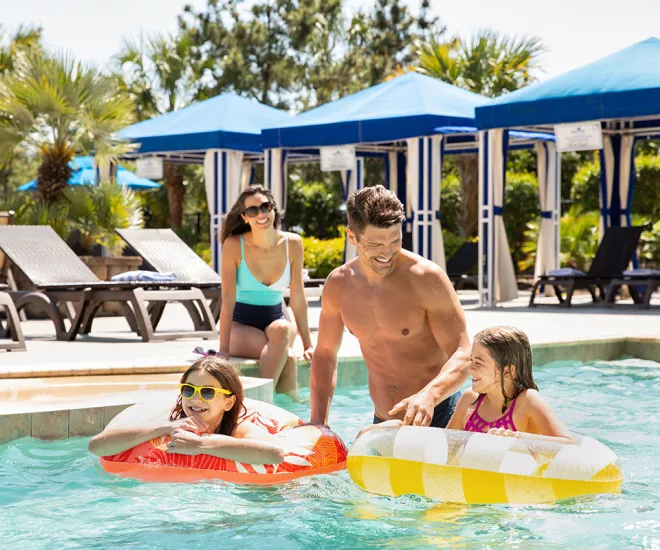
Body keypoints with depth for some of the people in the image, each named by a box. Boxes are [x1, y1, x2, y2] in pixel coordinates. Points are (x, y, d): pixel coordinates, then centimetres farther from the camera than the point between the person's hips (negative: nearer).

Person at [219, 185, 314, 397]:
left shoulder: (292, 244, -4)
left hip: (275, 320, 3)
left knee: (282, 330, -35)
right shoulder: (234, 245, -13)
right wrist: (224, 349, -20)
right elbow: (228, 300, -14)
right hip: (241, 326, -3)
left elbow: (298, 298, 1)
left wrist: (308, 344, 0)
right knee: (287, 356, -33)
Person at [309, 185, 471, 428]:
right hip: (382, 423, 5)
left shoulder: (426, 278, -15)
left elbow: (463, 355, -18)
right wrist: (318, 420, 0)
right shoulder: (338, 285, 0)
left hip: (438, 416, -4)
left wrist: (429, 395, -38)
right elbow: (325, 354, 12)